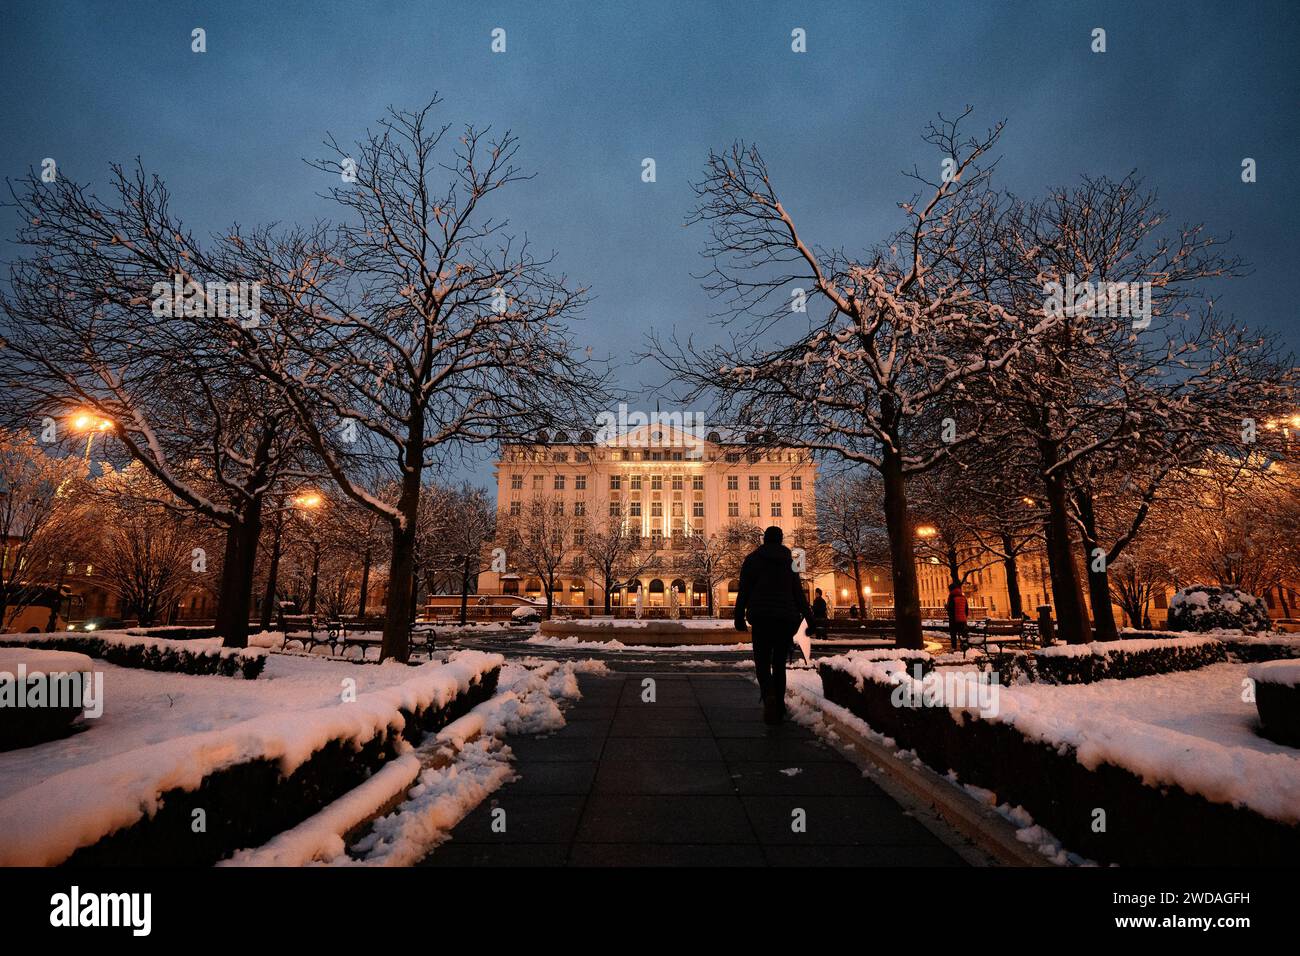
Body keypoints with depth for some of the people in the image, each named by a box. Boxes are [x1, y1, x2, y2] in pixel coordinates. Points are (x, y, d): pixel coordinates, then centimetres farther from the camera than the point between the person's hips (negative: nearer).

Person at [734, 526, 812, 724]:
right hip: (786, 617, 2)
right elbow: (798, 592, 8)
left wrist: (739, 617, 2)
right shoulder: (789, 561, 11)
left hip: (761, 617, -2)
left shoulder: (753, 559, 4)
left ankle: (769, 695, -26)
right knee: (779, 663, 11)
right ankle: (779, 708, 11)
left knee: (762, 661, 2)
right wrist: (807, 615, 10)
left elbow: (743, 591, -1)